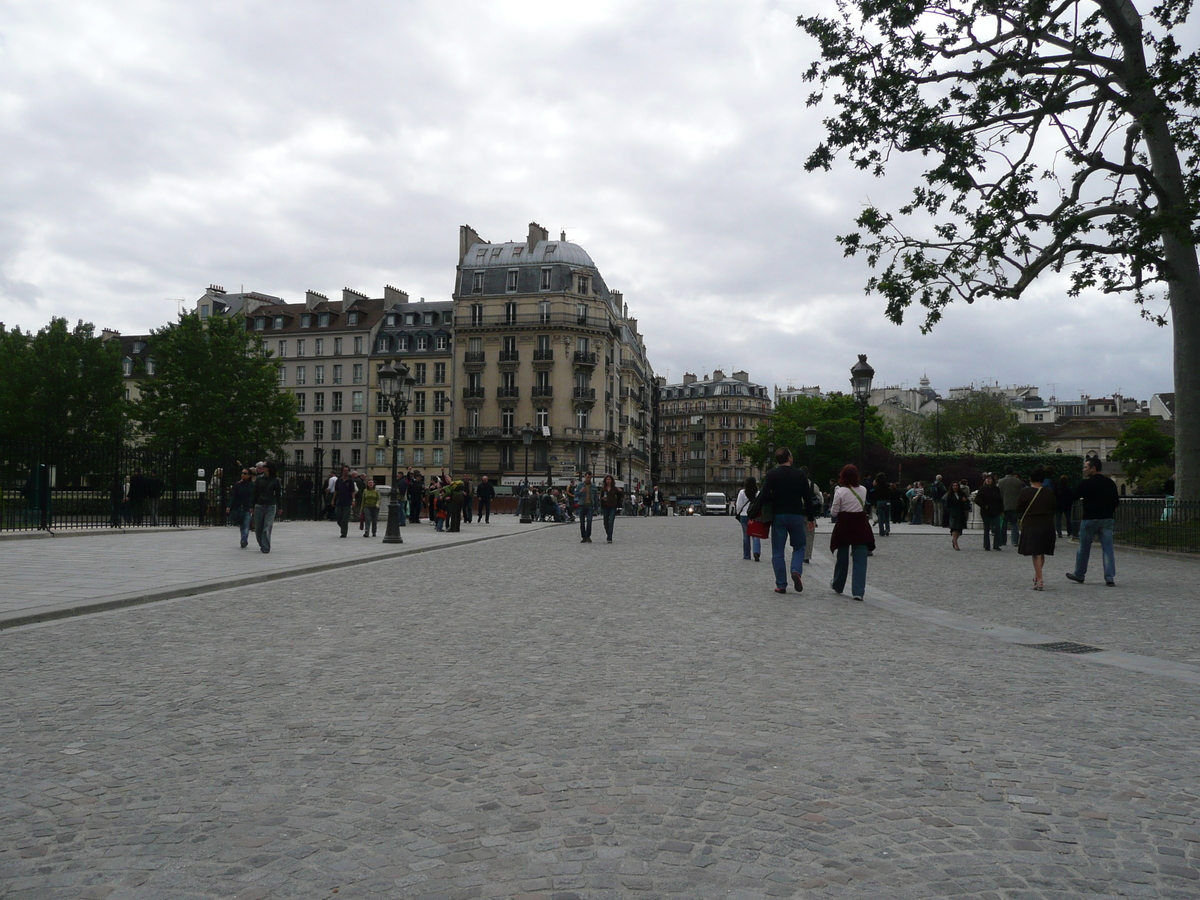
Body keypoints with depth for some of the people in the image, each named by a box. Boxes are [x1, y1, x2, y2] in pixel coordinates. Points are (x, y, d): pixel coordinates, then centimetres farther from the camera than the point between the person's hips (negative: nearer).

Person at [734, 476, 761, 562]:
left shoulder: (742, 492, -6)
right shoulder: (758, 493, -4)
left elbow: (739, 506, -3)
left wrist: (738, 513, 13)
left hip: (744, 516, 0)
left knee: (746, 535, 10)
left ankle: (746, 555, 15)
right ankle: (756, 552, -22)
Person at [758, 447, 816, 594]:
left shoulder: (771, 475, -3)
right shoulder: (799, 474, 2)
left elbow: (765, 497, -11)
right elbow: (808, 498, 3)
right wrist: (810, 517, 11)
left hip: (778, 516, -1)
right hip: (797, 516, 1)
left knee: (778, 552, 5)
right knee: (799, 547, 17)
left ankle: (781, 585, 3)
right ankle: (796, 571, -10)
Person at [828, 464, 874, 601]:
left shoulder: (840, 492, -11)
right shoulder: (863, 490, 0)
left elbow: (834, 512, -5)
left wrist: (831, 510, 15)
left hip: (844, 525, -1)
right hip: (860, 525, 1)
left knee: (842, 557, 15)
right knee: (860, 559, 0)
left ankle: (838, 586, 33)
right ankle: (858, 591, -7)